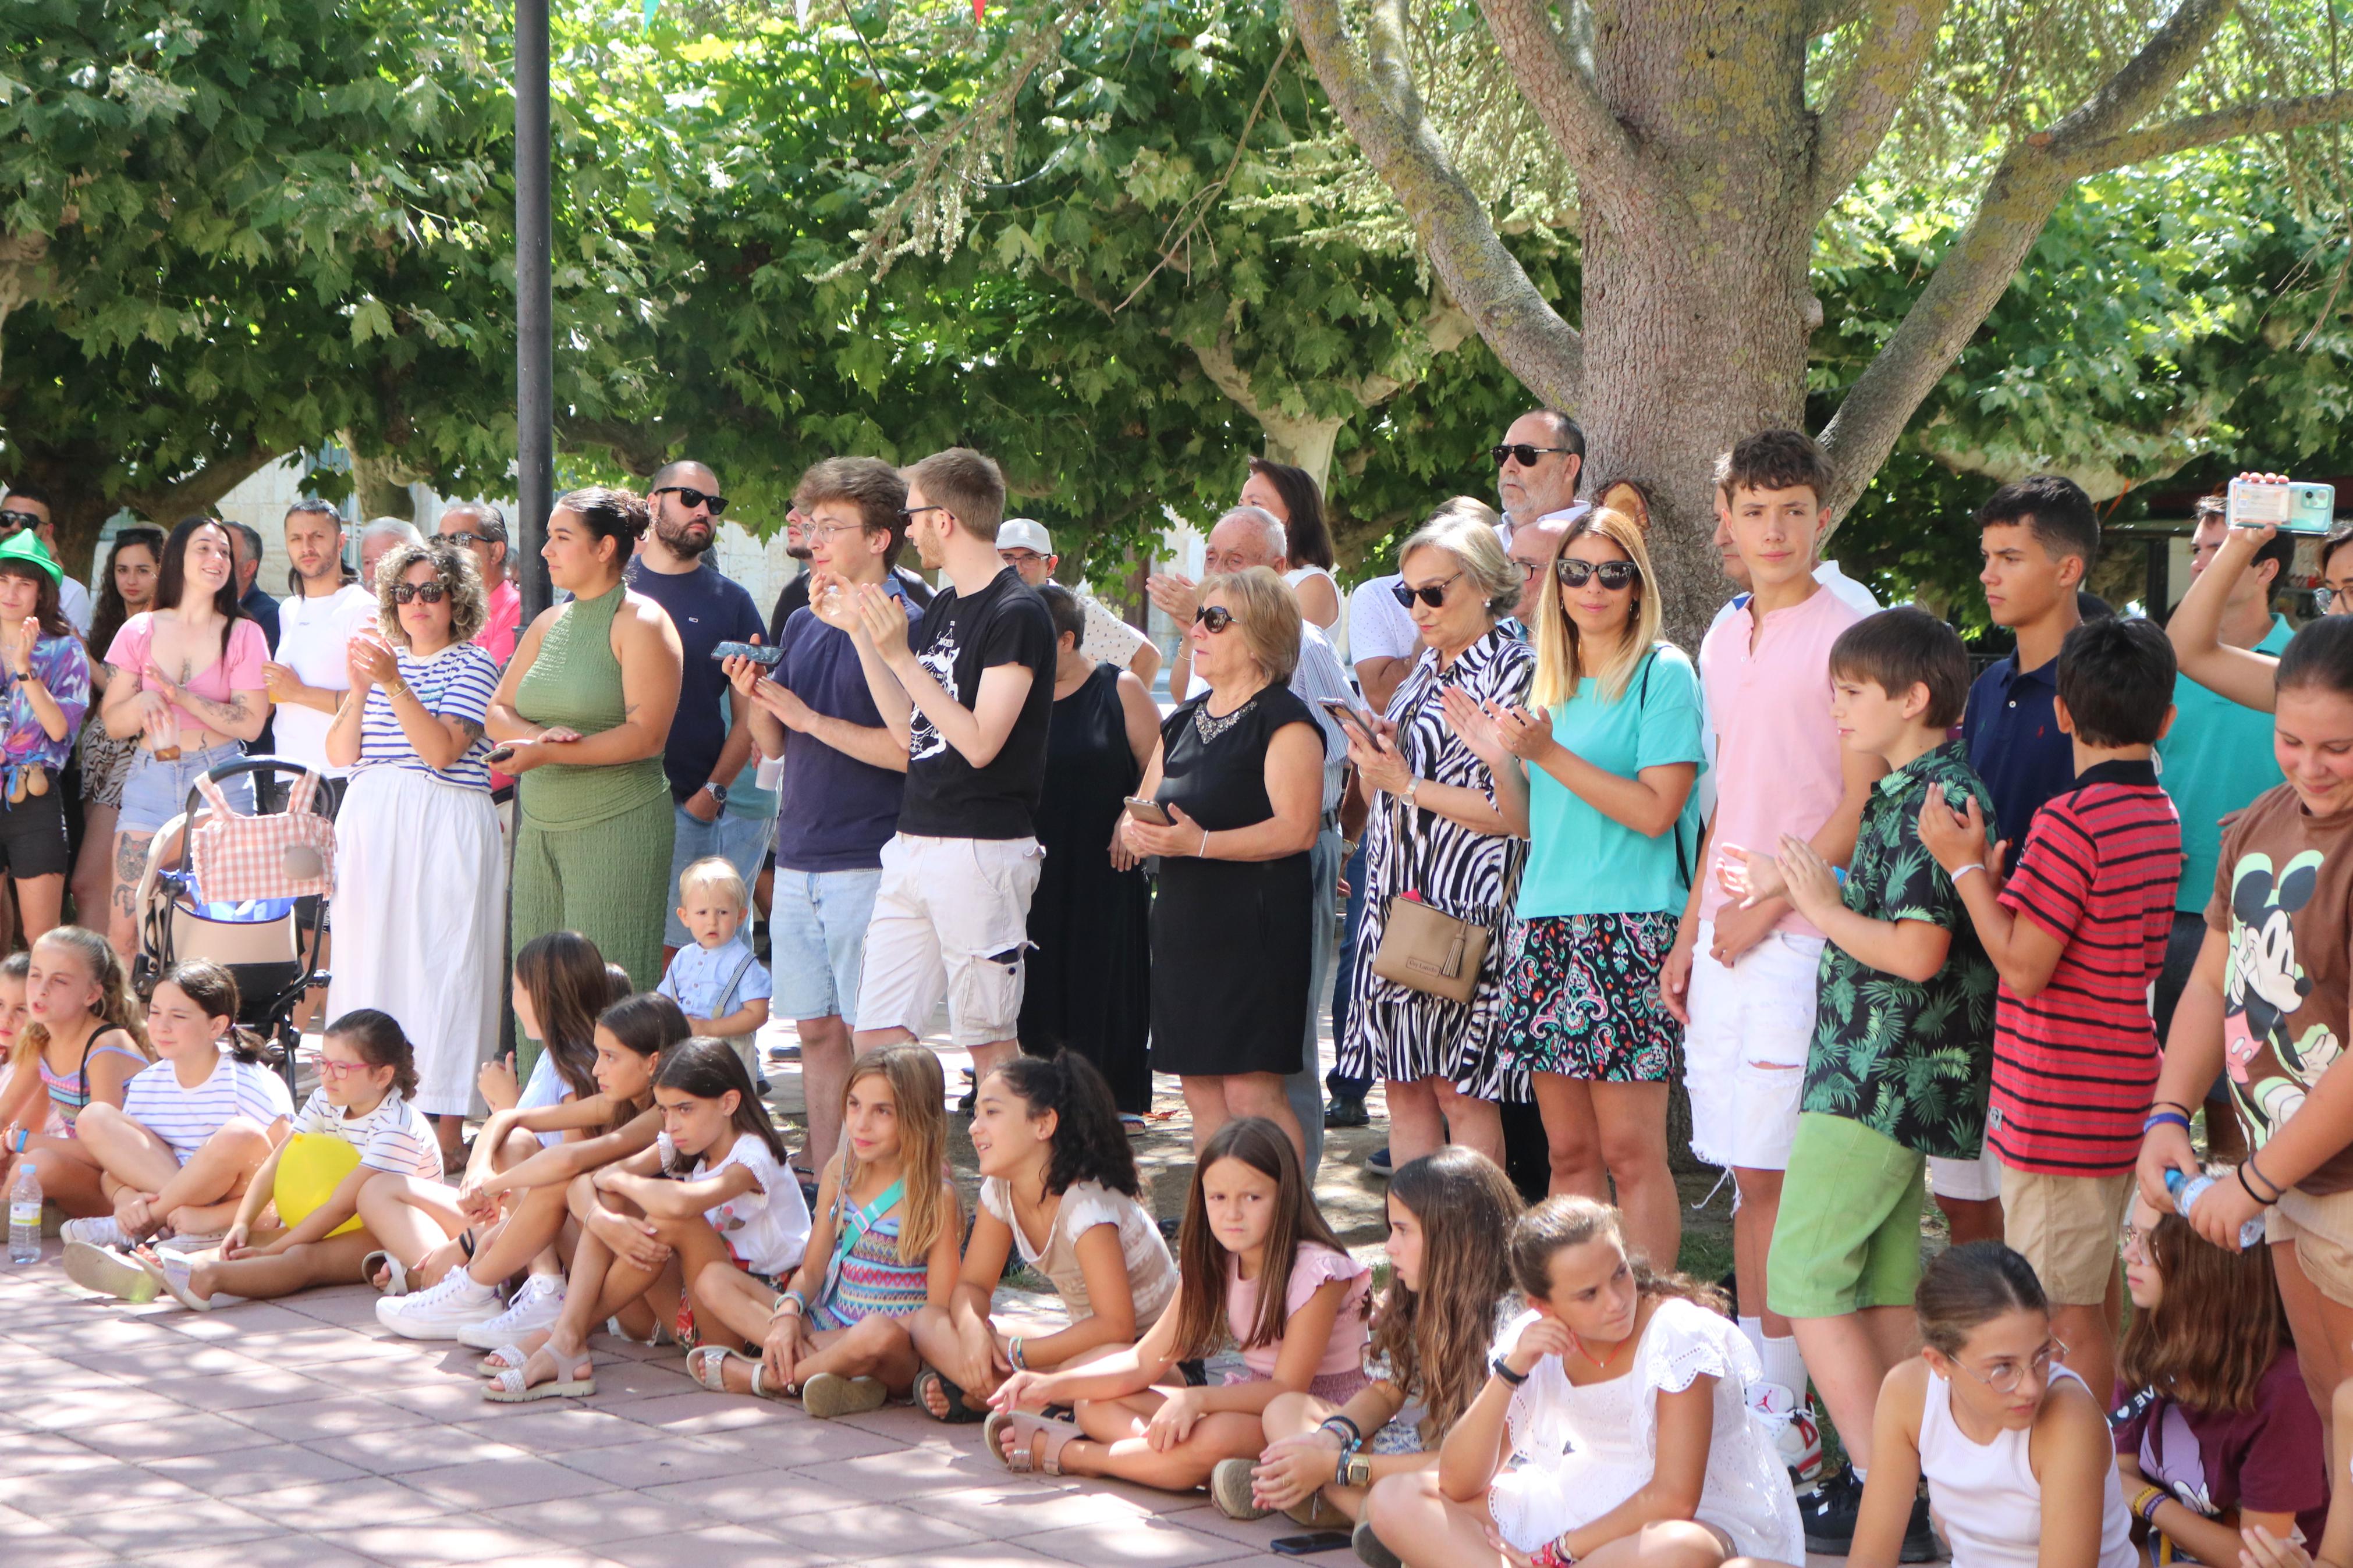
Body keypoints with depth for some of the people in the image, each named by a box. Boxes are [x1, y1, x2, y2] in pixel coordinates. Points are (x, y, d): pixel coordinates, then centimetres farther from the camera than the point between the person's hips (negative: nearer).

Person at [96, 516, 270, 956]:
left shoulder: (243, 634, 4)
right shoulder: (140, 631, 9)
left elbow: (251, 723, -5)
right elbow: (112, 722, 7)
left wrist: (180, 696, -13)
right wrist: (143, 703, -14)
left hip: (219, 780, -1)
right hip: (151, 776, 1)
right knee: (123, 927, -7)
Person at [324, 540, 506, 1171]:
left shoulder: (471, 666, 0)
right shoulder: (382, 658, 16)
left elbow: (442, 750, -14)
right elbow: (341, 755, 8)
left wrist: (393, 685, -21)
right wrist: (359, 690, -6)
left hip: (444, 829, -5)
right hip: (372, 827, 5)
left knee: (441, 965, -6)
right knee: (372, 963, 3)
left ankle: (448, 1130, -4)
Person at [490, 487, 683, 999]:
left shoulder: (639, 621, -5)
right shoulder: (549, 623, 17)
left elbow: (646, 735, -14)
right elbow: (498, 713, 15)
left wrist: (548, 754, -18)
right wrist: (538, 735, -8)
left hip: (619, 826, -7)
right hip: (540, 826, 7)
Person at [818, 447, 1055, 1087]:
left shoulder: (1017, 613, -12)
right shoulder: (944, 610, 16)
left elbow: (980, 741, -18)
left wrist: (900, 655, -20)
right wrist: (858, 630, 13)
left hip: (983, 848, -8)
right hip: (914, 844, 9)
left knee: (989, 1041, -2)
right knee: (876, 1040, 3)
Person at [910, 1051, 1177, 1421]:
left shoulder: (1086, 1202, -24)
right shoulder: (1000, 1192, 0)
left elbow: (1115, 1326, -30)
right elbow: (972, 1285, 3)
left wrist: (1013, 1352, -24)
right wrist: (971, 1328, -21)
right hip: (1086, 1346, 8)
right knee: (929, 1324, -7)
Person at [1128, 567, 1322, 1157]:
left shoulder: (1284, 721, -7)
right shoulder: (1184, 721, 18)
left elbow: (1296, 829, -16)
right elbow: (1141, 810, 21)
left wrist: (1200, 843, -23)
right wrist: (1139, 832, -3)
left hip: (1256, 924, -8)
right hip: (1184, 918, 8)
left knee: (1251, 1087, -12)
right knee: (1200, 1087, 7)